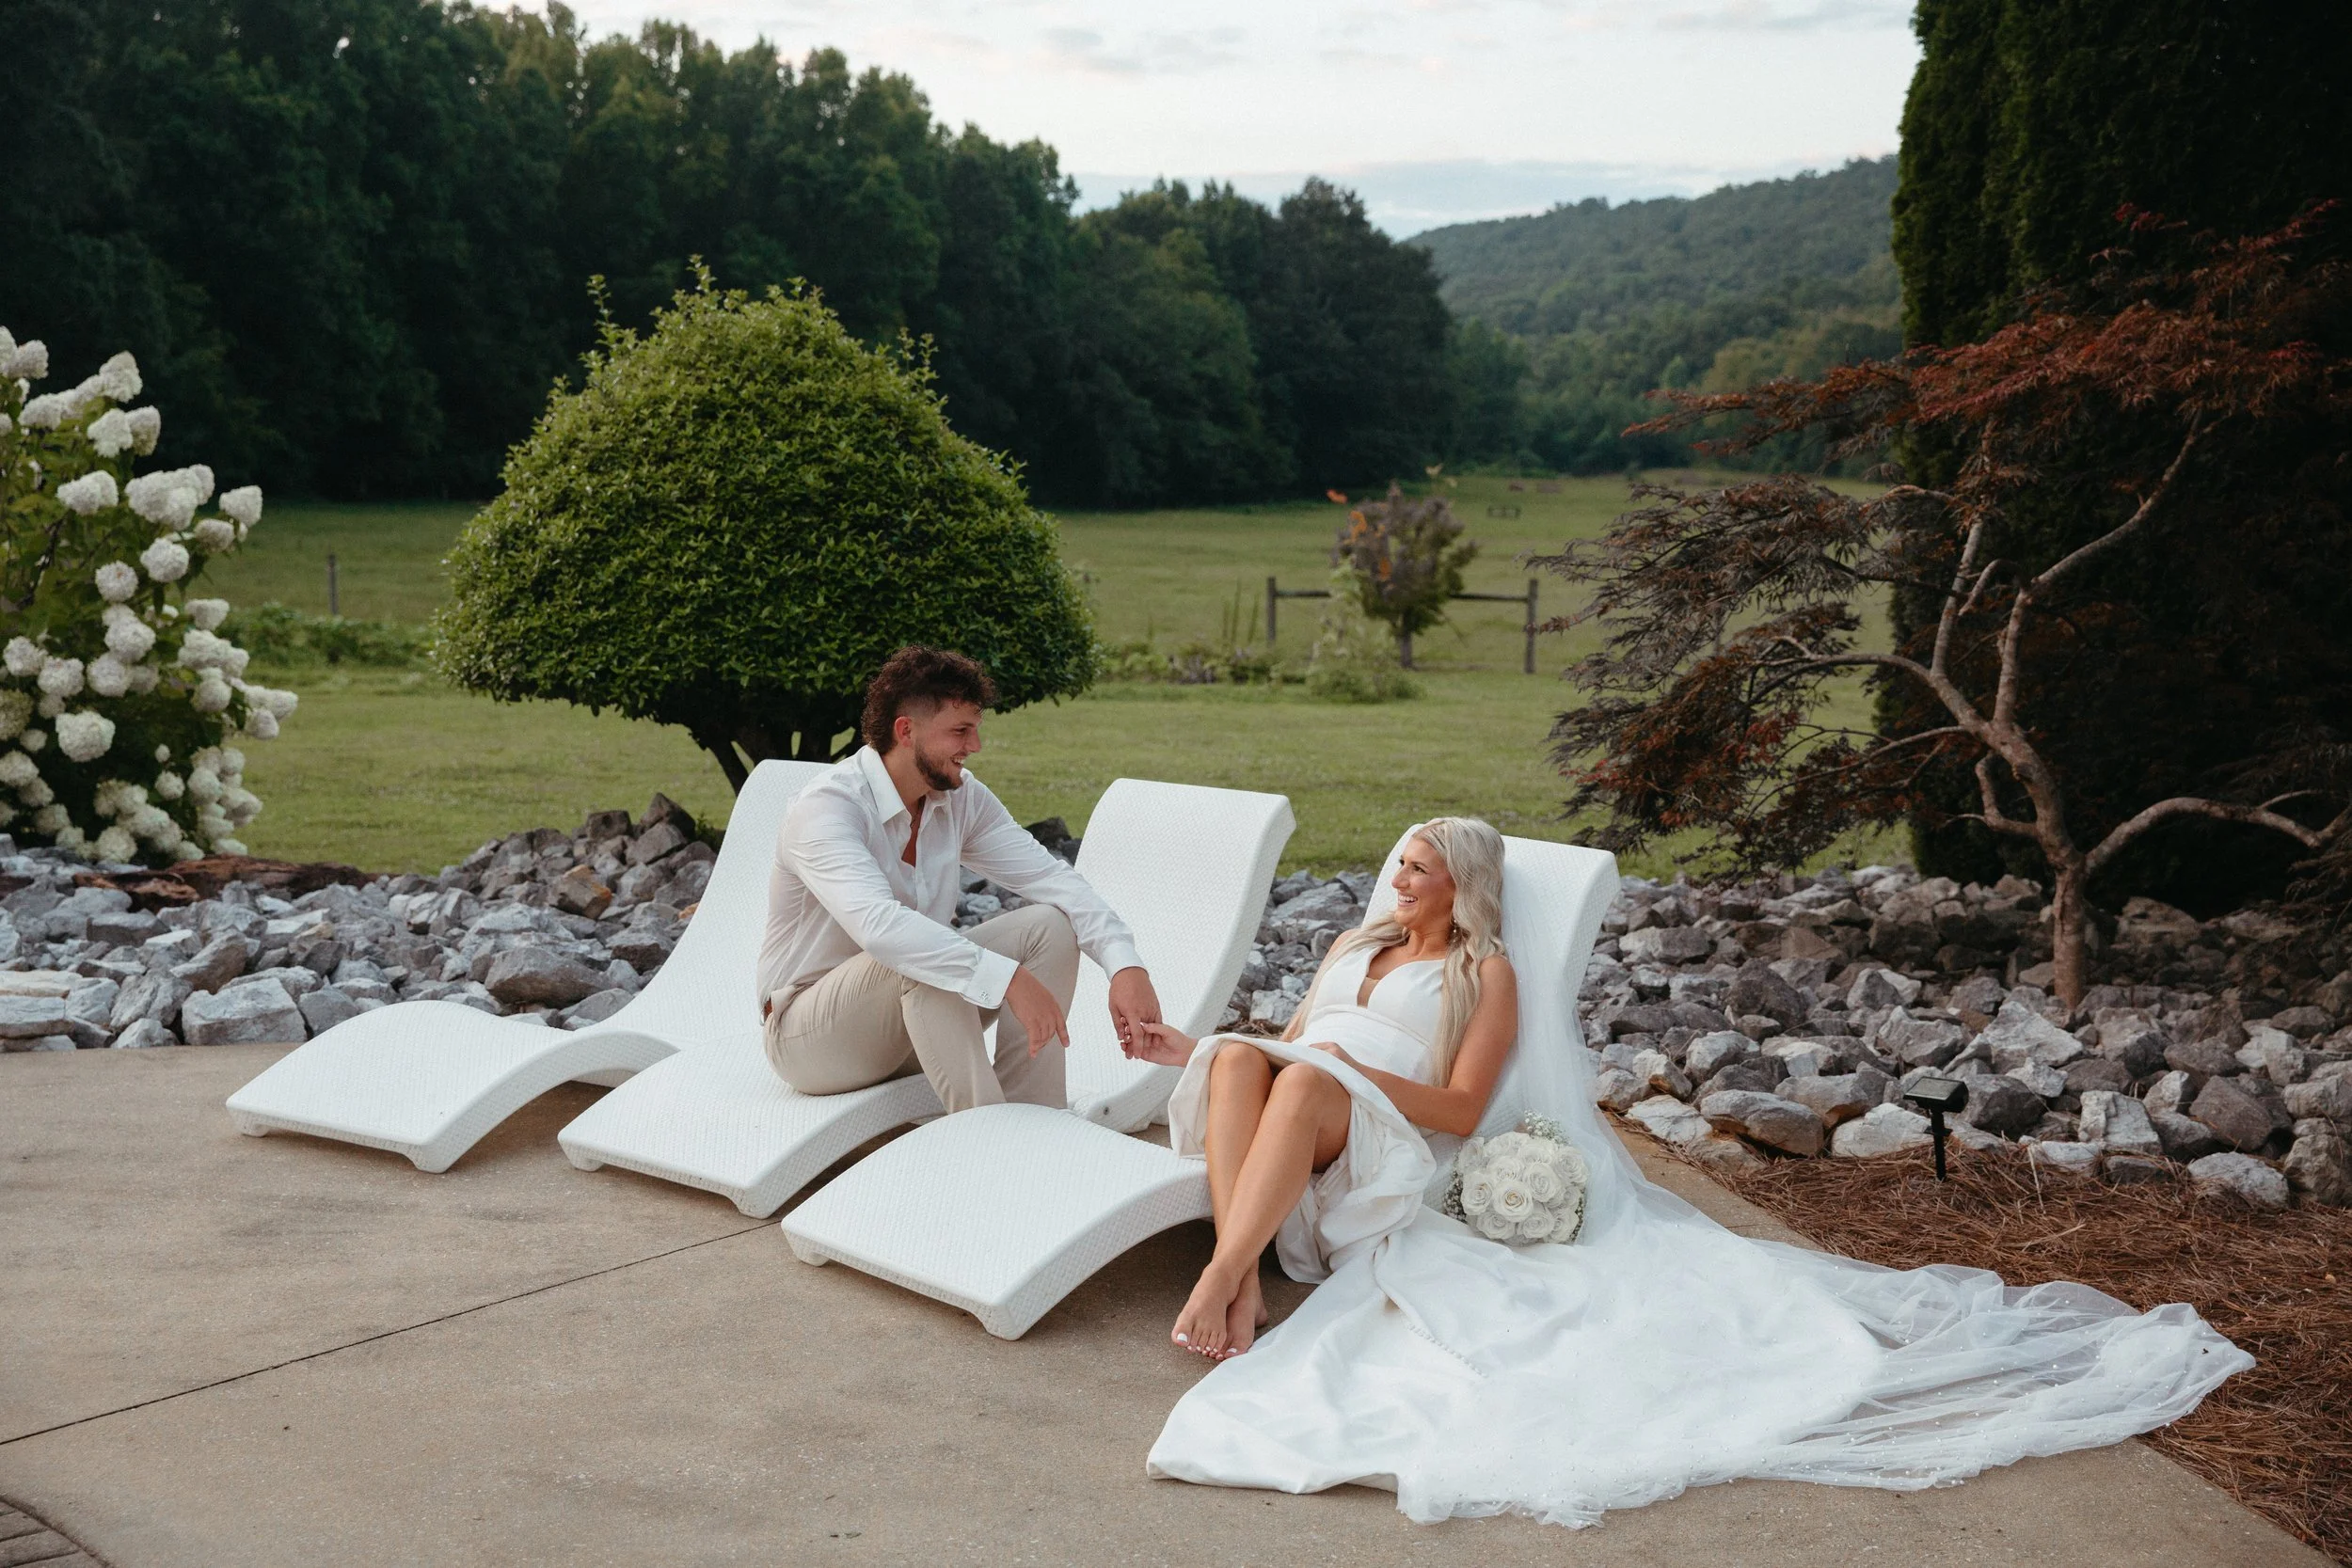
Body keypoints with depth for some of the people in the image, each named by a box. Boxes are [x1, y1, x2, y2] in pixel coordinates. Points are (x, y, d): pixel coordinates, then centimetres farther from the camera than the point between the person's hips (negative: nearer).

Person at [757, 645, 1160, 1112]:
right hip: (808, 1035, -7)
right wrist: (1007, 978, -47)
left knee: (1050, 925, -11)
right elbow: (879, 925, -40)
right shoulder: (823, 811, -24)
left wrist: (1125, 965, -25)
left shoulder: (961, 798, -1)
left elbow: (1050, 877, -8)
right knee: (916, 957, -36)